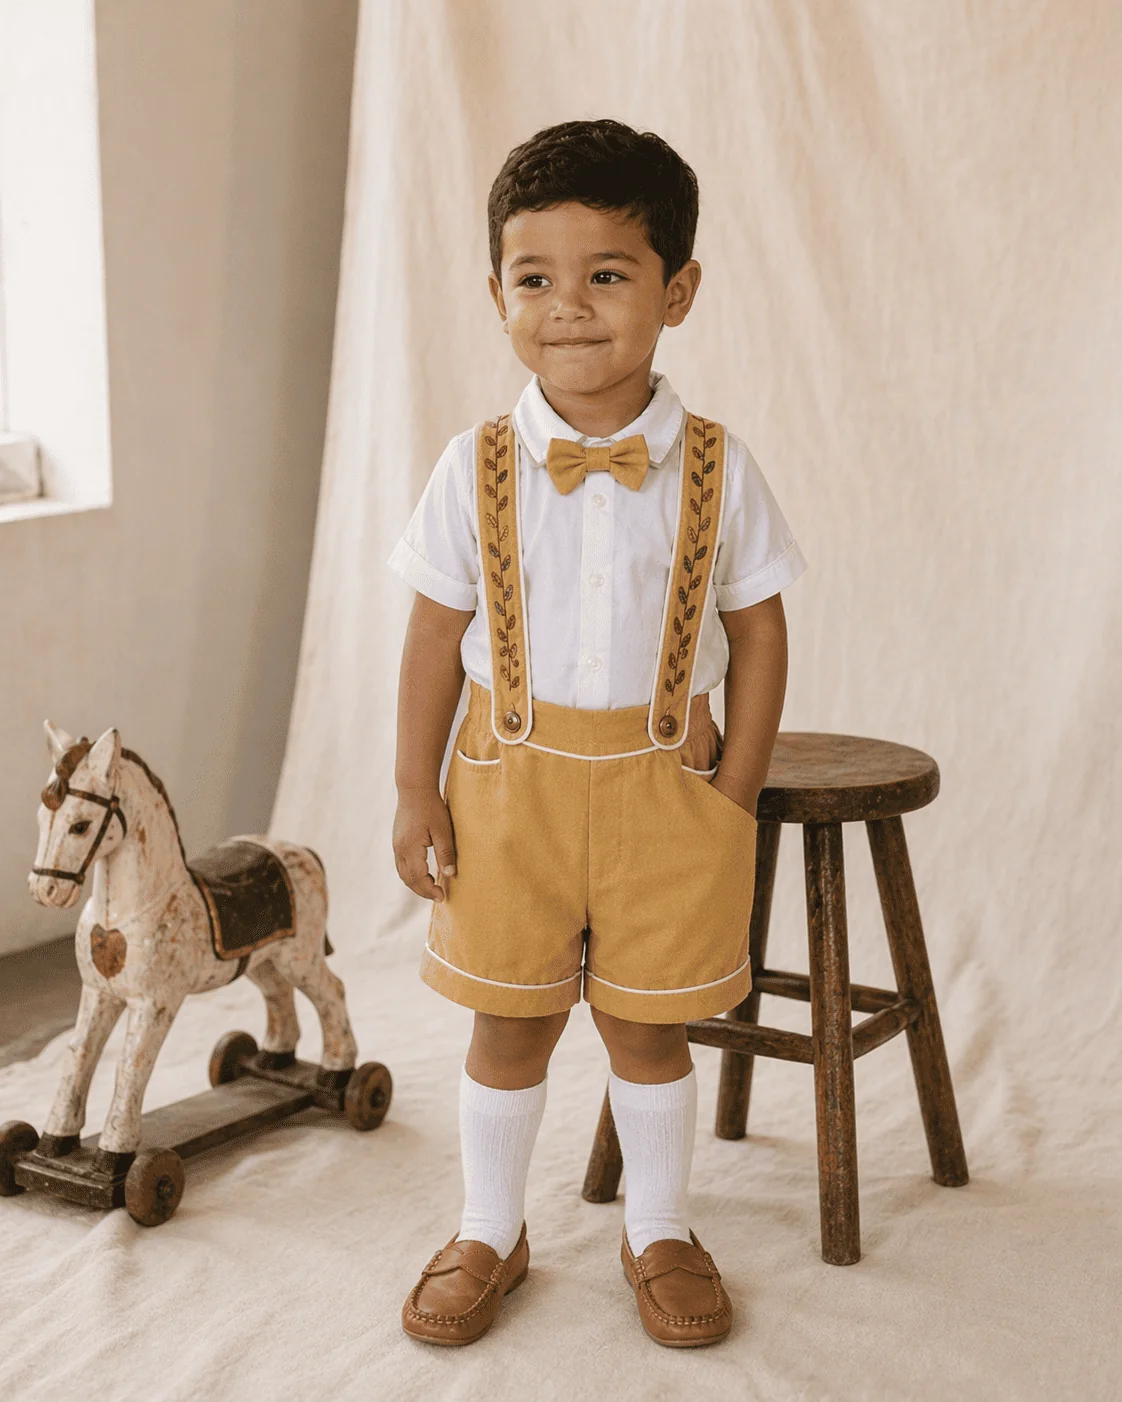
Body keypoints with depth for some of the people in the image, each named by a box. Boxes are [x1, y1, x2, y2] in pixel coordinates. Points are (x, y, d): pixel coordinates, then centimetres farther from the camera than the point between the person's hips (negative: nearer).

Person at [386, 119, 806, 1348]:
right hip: (511, 776, 1)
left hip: (664, 780, 0)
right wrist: (417, 788, -1)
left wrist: (737, 793, -2)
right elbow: (437, 632, 0)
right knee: (508, 1020, 12)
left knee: (647, 1023, 12)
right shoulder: (477, 468, -5)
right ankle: (488, 1235, 33)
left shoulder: (716, 470, -6)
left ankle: (658, 1233, 34)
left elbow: (758, 630, 1)